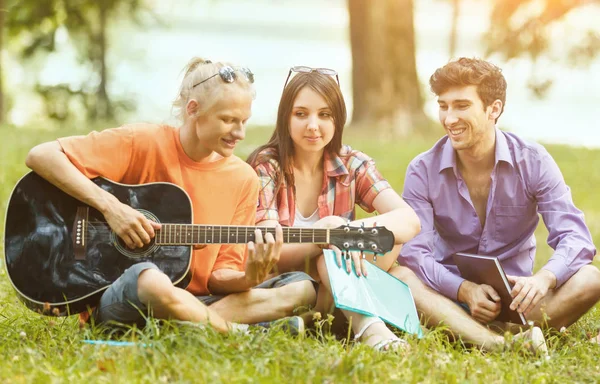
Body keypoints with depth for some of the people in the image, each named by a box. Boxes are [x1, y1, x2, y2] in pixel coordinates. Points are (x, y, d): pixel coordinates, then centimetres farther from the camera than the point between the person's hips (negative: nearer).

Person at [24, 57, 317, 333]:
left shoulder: (243, 180, 5)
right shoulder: (143, 142, -8)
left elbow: (220, 275, 5)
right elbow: (40, 156, -13)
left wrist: (249, 278, -19)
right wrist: (110, 206, -21)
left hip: (192, 301, 6)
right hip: (117, 298, -5)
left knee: (302, 287, -13)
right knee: (151, 279, -42)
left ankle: (193, 323, -27)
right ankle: (238, 333, -22)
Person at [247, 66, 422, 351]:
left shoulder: (351, 165, -1)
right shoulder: (265, 166, -9)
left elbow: (410, 221, -16)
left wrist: (355, 231, -36)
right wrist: (328, 232, -36)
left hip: (337, 288, 3)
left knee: (390, 234, -20)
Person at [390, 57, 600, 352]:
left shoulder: (533, 162, -4)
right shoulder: (422, 172, -4)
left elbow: (575, 237, -11)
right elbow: (413, 253, -13)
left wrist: (544, 278, -34)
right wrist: (464, 290, -32)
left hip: (514, 295, 0)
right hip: (450, 298, 0)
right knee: (396, 276, -32)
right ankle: (495, 343, -48)